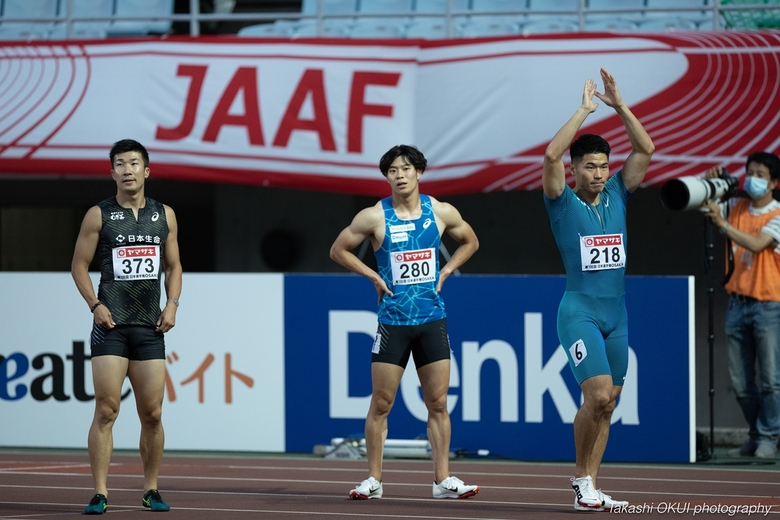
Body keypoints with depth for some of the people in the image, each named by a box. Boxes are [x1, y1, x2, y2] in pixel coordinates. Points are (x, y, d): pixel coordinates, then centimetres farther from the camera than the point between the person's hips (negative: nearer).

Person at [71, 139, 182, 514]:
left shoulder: (164, 216, 12)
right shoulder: (99, 215, 2)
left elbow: (173, 266, 18)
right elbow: (79, 264, 4)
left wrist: (173, 303, 3)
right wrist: (95, 305, -9)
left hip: (150, 327, 3)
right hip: (111, 325, -3)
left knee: (152, 414, 5)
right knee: (106, 410, -10)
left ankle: (151, 490, 17)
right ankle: (100, 493, -9)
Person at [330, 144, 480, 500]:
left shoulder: (441, 213, 2)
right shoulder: (374, 217, -5)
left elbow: (469, 242, 19)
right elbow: (338, 250, 5)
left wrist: (445, 272, 6)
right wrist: (374, 276, -3)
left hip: (432, 319, 2)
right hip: (392, 320, -2)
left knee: (438, 404, 2)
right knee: (380, 404, 0)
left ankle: (443, 480, 6)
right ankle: (373, 480, 6)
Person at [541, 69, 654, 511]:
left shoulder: (616, 197, 9)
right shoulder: (564, 203, -3)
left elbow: (646, 150, 4)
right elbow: (552, 155, -19)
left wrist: (620, 106, -5)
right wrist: (584, 110, -15)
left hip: (617, 315, 6)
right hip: (580, 312, -5)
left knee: (606, 405, 4)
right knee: (599, 395, -18)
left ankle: (589, 487, 9)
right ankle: (583, 479, -3)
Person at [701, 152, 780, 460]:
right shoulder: (737, 207, 10)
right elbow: (702, 204, 12)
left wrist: (723, 223, -29)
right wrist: (708, 184, -7)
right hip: (737, 303, 5)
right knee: (740, 382, 6)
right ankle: (755, 437, 17)